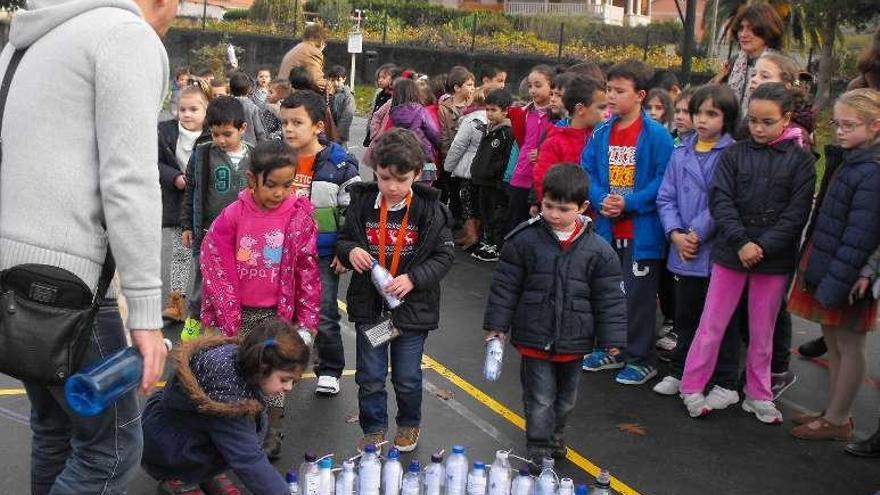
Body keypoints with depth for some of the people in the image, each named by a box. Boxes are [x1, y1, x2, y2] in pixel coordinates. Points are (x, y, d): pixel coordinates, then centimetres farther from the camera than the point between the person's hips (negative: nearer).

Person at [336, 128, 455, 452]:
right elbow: (343, 241, 7)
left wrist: (413, 278, -20)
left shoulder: (429, 210, -11)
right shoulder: (362, 203, -6)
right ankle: (373, 430, 32)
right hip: (369, 304, 2)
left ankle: (409, 424, 39)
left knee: (407, 378, 13)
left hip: (412, 306, -1)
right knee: (370, 377, 12)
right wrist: (350, 252, -16)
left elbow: (444, 255, -6)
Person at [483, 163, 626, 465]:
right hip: (534, 338, -2)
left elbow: (610, 297, -3)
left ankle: (555, 437, 45)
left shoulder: (597, 250, -8)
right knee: (539, 400, 2)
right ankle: (539, 455, 15)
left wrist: (611, 339, -4)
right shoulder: (524, 240, -11)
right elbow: (505, 285, -4)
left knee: (565, 399, 22)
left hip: (573, 341, 3)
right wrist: (497, 325, -3)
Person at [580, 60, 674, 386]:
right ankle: (612, 350, 32)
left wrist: (629, 204, -21)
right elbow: (586, 170, 7)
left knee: (638, 294, 1)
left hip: (642, 229, -6)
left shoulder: (657, 135, -12)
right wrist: (601, 199, -11)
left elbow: (664, 179, -15)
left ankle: (641, 358, 16)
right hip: (607, 227, 6)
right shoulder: (602, 133, 6)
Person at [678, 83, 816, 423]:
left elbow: (797, 213, -6)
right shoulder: (734, 154, 1)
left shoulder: (801, 160, -1)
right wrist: (741, 242, -17)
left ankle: (758, 395, 26)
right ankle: (691, 388, 18)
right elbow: (720, 201, -6)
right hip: (731, 253, 0)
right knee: (712, 325, 6)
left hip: (774, 259, 0)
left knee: (762, 331, 12)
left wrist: (763, 246, -15)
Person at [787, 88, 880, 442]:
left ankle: (838, 420, 16)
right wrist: (815, 267, 14)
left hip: (848, 277, -9)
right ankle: (833, 411, 29)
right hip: (828, 268, 9)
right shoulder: (850, 162, 11)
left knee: (848, 347, 5)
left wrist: (835, 282, -22)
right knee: (834, 343, 17)